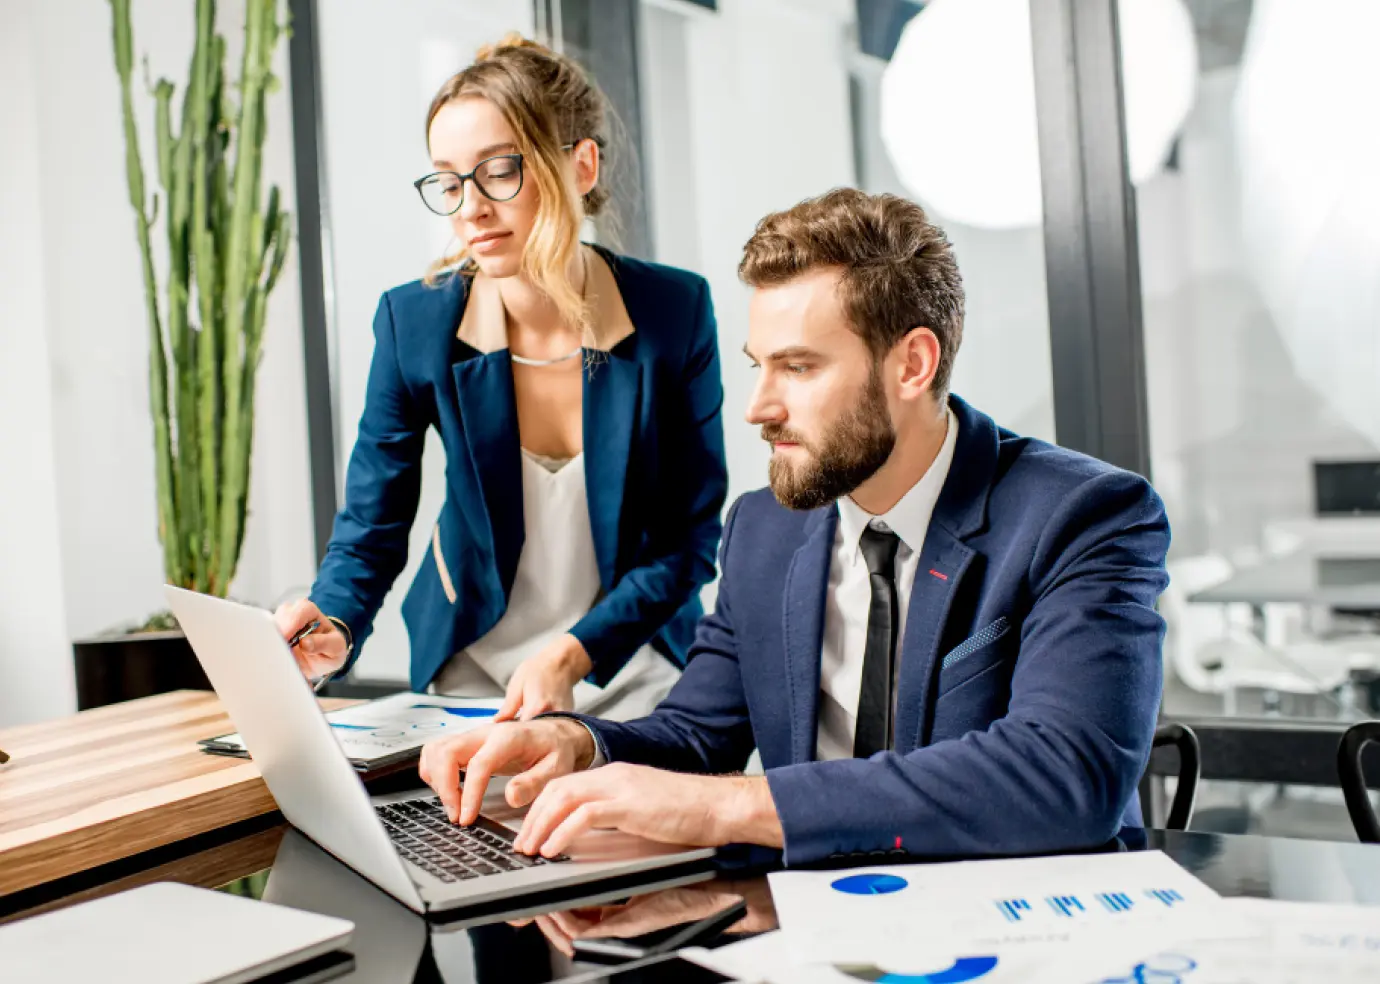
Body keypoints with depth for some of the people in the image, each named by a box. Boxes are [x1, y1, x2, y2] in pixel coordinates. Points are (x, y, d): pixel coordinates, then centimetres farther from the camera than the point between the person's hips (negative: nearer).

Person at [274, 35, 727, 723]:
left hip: (631, 671, -1)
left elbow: (691, 537, -8)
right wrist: (334, 628, -25)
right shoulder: (413, 323, -10)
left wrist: (573, 654, -20)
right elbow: (370, 533, -3)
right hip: (471, 673, 1)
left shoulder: (674, 311, -12)